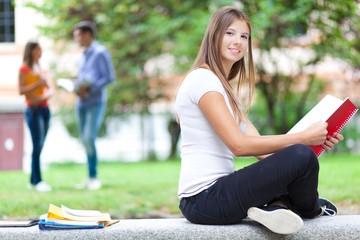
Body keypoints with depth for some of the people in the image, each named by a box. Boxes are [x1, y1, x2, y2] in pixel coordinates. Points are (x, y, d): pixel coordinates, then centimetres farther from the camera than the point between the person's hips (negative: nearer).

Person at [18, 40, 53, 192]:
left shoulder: (40, 69, 19)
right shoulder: (24, 69, -1)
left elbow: (50, 89, 12)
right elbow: (21, 90, -9)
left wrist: (44, 96, -8)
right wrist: (38, 84, -15)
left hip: (45, 108, 7)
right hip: (33, 110, -7)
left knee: (39, 146, 4)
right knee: (37, 145, -13)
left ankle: (33, 181, 8)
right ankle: (38, 181, -14)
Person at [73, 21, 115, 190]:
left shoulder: (101, 52, -5)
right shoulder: (84, 55, 20)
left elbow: (110, 77, -11)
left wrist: (89, 89, -17)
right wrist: (77, 89, 4)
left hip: (95, 102, -8)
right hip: (81, 104, 8)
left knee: (89, 138, -16)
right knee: (85, 141, 5)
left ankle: (94, 177, -9)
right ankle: (91, 178, 9)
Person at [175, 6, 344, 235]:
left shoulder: (226, 89, 21)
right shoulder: (203, 79, -10)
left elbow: (263, 150, 9)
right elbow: (238, 145, -20)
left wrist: (317, 140, -5)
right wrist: (303, 138, -17)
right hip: (204, 198, -11)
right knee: (302, 157, -19)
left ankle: (275, 207, -5)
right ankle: (310, 208, 11)